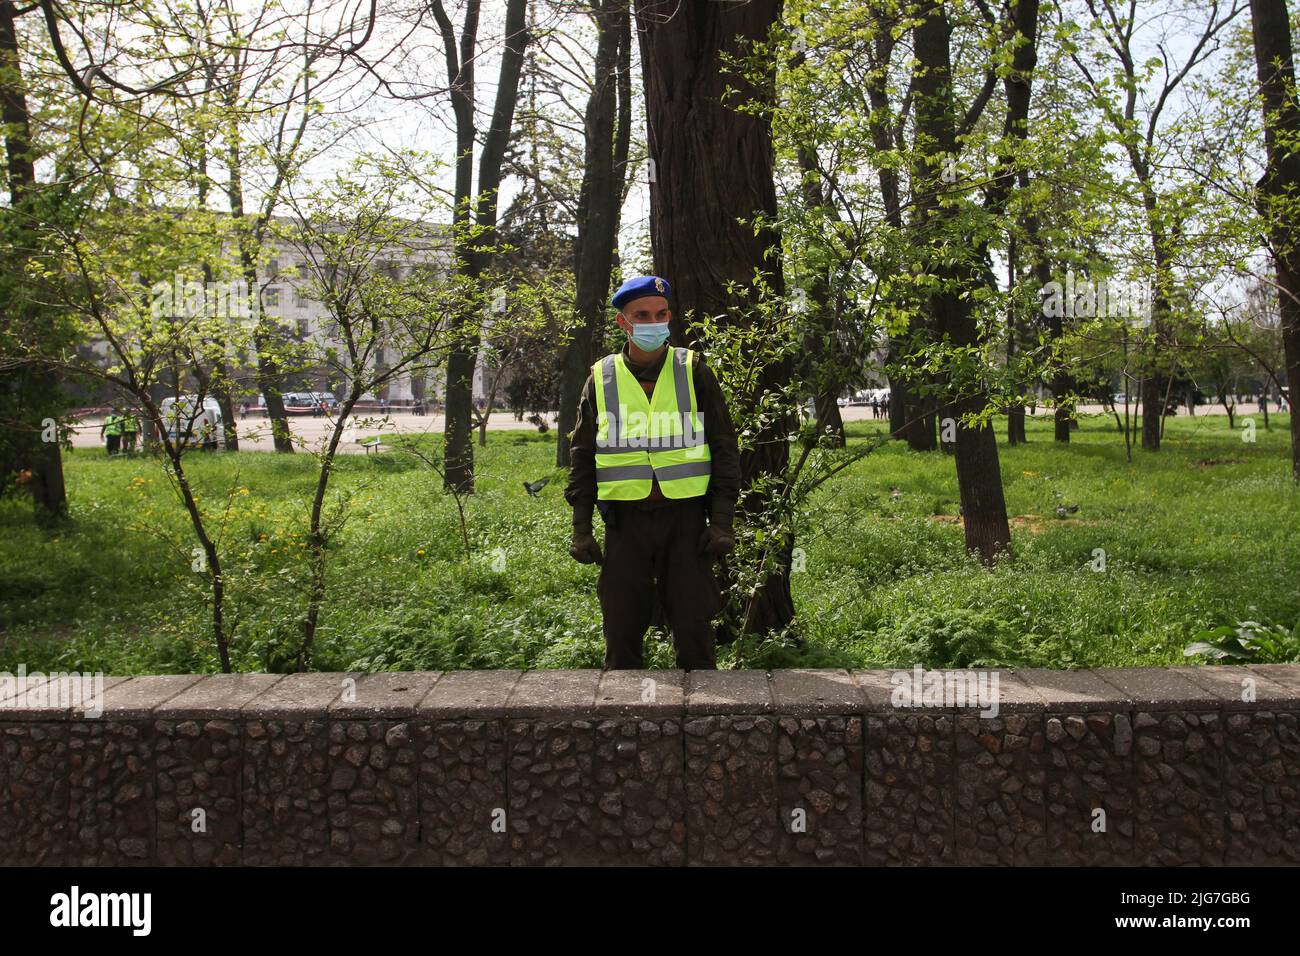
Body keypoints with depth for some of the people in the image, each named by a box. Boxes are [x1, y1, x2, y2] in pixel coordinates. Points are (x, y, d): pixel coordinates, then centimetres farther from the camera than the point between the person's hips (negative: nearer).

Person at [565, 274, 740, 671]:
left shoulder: (693, 371, 3)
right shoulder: (601, 378, 6)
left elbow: (724, 448, 3)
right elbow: (582, 455, 9)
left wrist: (721, 520, -4)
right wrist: (581, 527, 3)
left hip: (685, 516, -1)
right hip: (625, 519, 1)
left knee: (694, 624, 3)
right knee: (621, 627, 7)